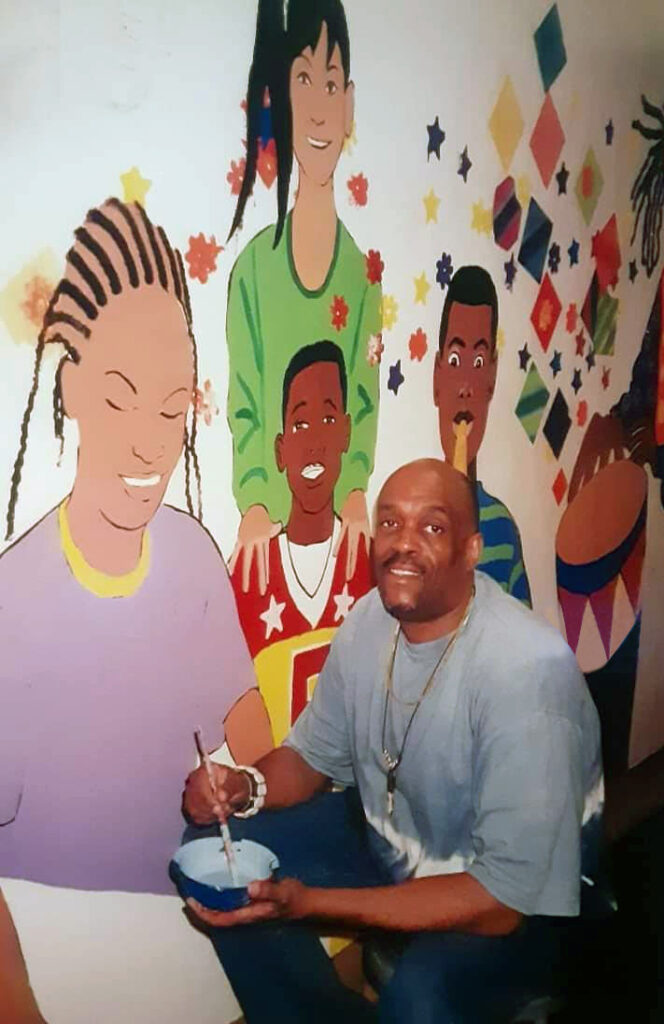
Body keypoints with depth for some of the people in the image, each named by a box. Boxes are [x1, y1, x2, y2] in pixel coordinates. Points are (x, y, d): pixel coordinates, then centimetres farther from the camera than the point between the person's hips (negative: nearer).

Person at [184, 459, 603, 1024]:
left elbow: (506, 897, -29)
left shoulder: (528, 669, -31)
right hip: (386, 836, 6)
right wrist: (248, 787, -18)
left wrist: (308, 903, -30)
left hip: (524, 899, -6)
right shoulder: (370, 619, -10)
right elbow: (314, 754, 5)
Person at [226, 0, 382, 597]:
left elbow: (367, 399, 0)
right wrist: (252, 503, -14)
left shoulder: (362, 271, -2)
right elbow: (243, 404, -4)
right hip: (273, 528, 0)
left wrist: (357, 491, -13)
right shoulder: (255, 264, -4)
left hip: (340, 527, 1)